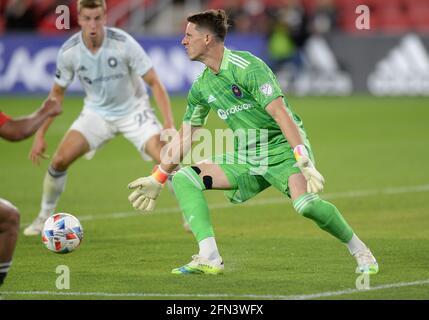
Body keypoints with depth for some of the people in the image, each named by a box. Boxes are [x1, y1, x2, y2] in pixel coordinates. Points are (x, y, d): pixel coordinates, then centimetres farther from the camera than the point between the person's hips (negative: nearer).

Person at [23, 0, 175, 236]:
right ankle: (44, 216, 10)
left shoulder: (124, 44, -24)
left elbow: (154, 83, -17)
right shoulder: (69, 52, -16)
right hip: (96, 112, 2)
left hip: (133, 111, -2)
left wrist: (169, 122, -27)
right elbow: (57, 93, 1)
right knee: (60, 159, -12)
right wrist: (40, 135, -2)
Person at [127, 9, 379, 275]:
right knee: (183, 179, -8)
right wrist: (158, 178, 24)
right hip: (245, 158, 7)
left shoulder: (246, 67, -16)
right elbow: (185, 135, 20)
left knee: (306, 204, -33)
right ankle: (209, 258, -17)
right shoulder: (201, 86, 8)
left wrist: (305, 163, -33)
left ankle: (360, 251, -9)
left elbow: (281, 114, -24)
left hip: (283, 149, -7)